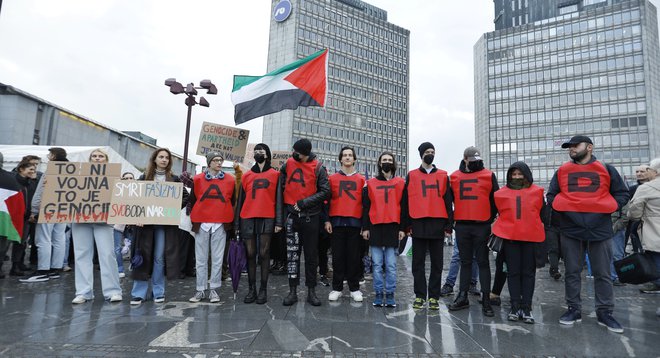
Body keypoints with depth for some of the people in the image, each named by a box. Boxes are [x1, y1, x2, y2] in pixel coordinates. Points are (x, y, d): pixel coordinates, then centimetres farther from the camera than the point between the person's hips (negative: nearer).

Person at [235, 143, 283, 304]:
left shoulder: (275, 175, 7)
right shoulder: (246, 176, 15)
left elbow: (278, 199, 2)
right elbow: (240, 200, 14)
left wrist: (279, 221, -7)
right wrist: (237, 223, 8)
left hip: (267, 218, -3)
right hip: (247, 218, 3)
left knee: (264, 254, -1)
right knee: (250, 254, 4)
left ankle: (263, 289, 6)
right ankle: (251, 289, 11)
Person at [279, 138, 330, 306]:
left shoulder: (318, 168, -6)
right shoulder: (288, 164, 4)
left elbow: (325, 191, -9)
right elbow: (280, 187, 10)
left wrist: (304, 202, -14)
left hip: (310, 217, -2)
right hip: (292, 215, 2)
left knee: (311, 255, 6)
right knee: (292, 254, 4)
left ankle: (311, 291, 17)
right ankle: (293, 291, 12)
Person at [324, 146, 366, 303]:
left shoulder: (361, 179, 9)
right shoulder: (332, 178, 8)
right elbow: (327, 200, 7)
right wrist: (327, 220, -1)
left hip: (355, 222, 0)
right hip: (337, 222, 0)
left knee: (354, 256, 4)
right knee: (338, 256, 5)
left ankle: (354, 288, 15)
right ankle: (337, 288, 14)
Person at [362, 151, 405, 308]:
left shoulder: (400, 183, 9)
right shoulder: (371, 183, 10)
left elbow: (404, 207, 7)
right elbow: (366, 207, 9)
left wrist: (402, 228, 1)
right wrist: (365, 227, 2)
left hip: (393, 227, 0)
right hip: (375, 227, 1)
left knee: (391, 264, 2)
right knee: (377, 264, 4)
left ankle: (390, 294, 12)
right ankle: (378, 294, 13)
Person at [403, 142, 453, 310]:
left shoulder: (443, 176, 10)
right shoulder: (411, 175, 7)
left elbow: (448, 200, 8)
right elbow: (406, 201, 6)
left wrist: (448, 225, 2)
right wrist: (407, 225, 1)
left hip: (438, 224, 1)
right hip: (418, 224, -1)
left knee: (437, 263, 6)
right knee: (418, 263, 4)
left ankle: (434, 296, 15)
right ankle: (420, 296, 14)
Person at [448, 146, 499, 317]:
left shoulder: (488, 176, 2)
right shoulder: (454, 176, 8)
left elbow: (496, 199, 6)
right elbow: (450, 199, 16)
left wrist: (490, 218, 2)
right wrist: (452, 219, 12)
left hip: (482, 226, -2)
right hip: (462, 226, 2)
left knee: (483, 262, 2)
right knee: (465, 262, 11)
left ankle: (486, 299, 8)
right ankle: (463, 297, 19)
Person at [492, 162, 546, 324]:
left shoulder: (537, 192, 6)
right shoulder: (502, 193, 7)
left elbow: (542, 213, 11)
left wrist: (532, 225, 6)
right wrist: (498, 233, 8)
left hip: (531, 237, 0)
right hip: (509, 237, 0)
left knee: (528, 272, 5)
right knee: (513, 272, 4)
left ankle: (526, 307, 11)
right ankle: (515, 306, 10)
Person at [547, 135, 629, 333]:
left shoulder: (606, 169, 4)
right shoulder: (561, 171, 7)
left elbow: (622, 194, 8)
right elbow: (551, 196, 12)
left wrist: (607, 209, -6)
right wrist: (562, 208, -4)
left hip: (600, 230, -1)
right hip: (570, 230, 1)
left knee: (602, 274, 7)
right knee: (572, 272, 7)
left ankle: (604, 312, 18)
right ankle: (574, 309, 18)